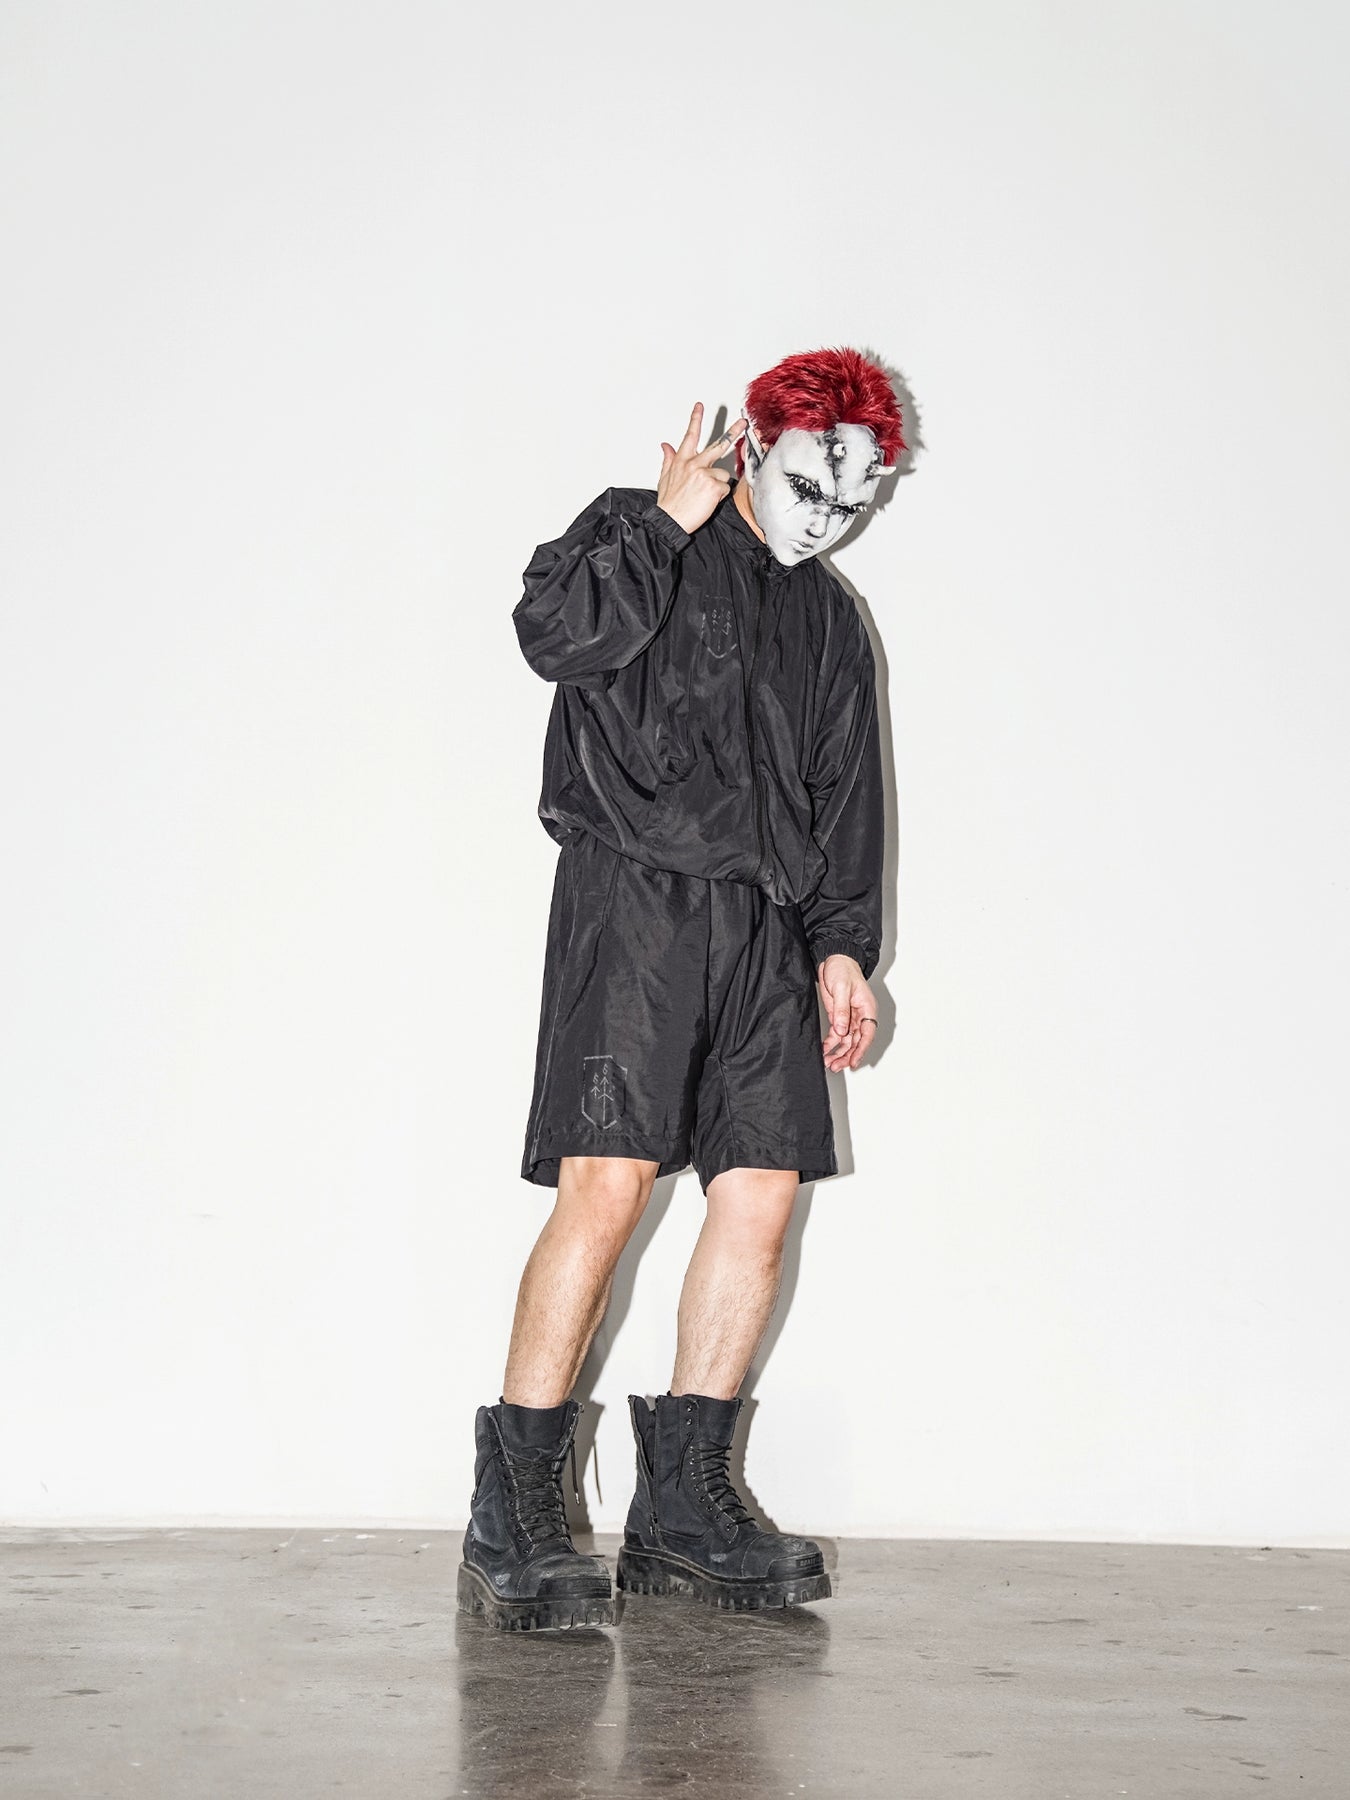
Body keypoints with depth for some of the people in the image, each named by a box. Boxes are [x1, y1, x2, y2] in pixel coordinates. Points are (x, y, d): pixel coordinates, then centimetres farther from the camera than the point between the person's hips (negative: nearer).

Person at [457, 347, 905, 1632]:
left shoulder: (832, 624, 24)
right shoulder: (632, 532, 8)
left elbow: (846, 798, 20)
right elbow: (553, 632, -13)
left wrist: (841, 944, 10)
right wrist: (666, 524, -9)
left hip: (766, 925, 6)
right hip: (634, 898, -6)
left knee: (762, 1194, -2)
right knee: (606, 1186, -16)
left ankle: (683, 1502, 9)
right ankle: (511, 1518, -9)